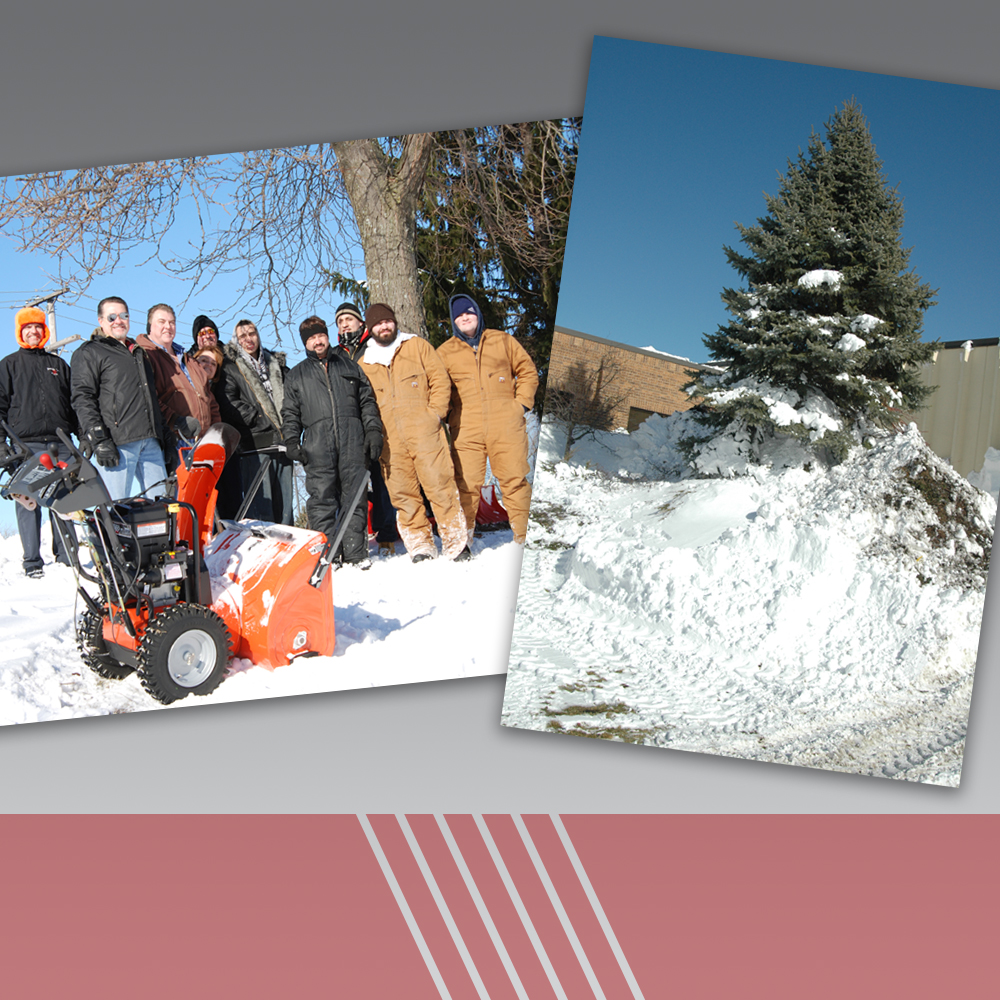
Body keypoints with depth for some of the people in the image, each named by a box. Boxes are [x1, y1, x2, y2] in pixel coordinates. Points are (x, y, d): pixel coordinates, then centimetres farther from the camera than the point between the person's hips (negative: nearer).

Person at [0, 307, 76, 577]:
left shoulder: (58, 364, 20)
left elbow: (74, 403, 20)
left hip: (60, 445, 2)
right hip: (25, 445, -2)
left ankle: (65, 558, 5)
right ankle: (32, 562, 0)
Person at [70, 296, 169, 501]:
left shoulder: (139, 352, 26)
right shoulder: (88, 353, 4)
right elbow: (82, 400, -5)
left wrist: (162, 435, 21)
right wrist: (99, 440, -16)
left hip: (150, 442, 6)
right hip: (117, 442, -6)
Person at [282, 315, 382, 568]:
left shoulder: (348, 365, 20)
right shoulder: (297, 375, 19)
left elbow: (367, 401, 17)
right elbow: (290, 413, 17)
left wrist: (373, 431, 5)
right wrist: (292, 441, 4)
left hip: (352, 440, 0)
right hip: (317, 444, 0)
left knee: (354, 496, -2)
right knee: (321, 500, -6)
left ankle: (355, 554, 1)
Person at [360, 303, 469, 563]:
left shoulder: (417, 346, 11)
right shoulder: (364, 363, 17)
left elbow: (440, 379, 7)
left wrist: (435, 412, -5)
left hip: (424, 430, -3)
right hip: (390, 440, 3)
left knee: (439, 485, -8)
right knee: (403, 494, 1)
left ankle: (457, 545, -2)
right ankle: (420, 547, 11)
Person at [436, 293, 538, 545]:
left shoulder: (502, 340, 14)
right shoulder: (444, 352, 14)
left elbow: (527, 371, 16)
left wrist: (522, 402, 4)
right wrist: (444, 413, 4)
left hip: (506, 425, 0)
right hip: (466, 429, 0)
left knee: (515, 480, -2)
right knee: (467, 485, -4)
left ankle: (521, 539, 7)